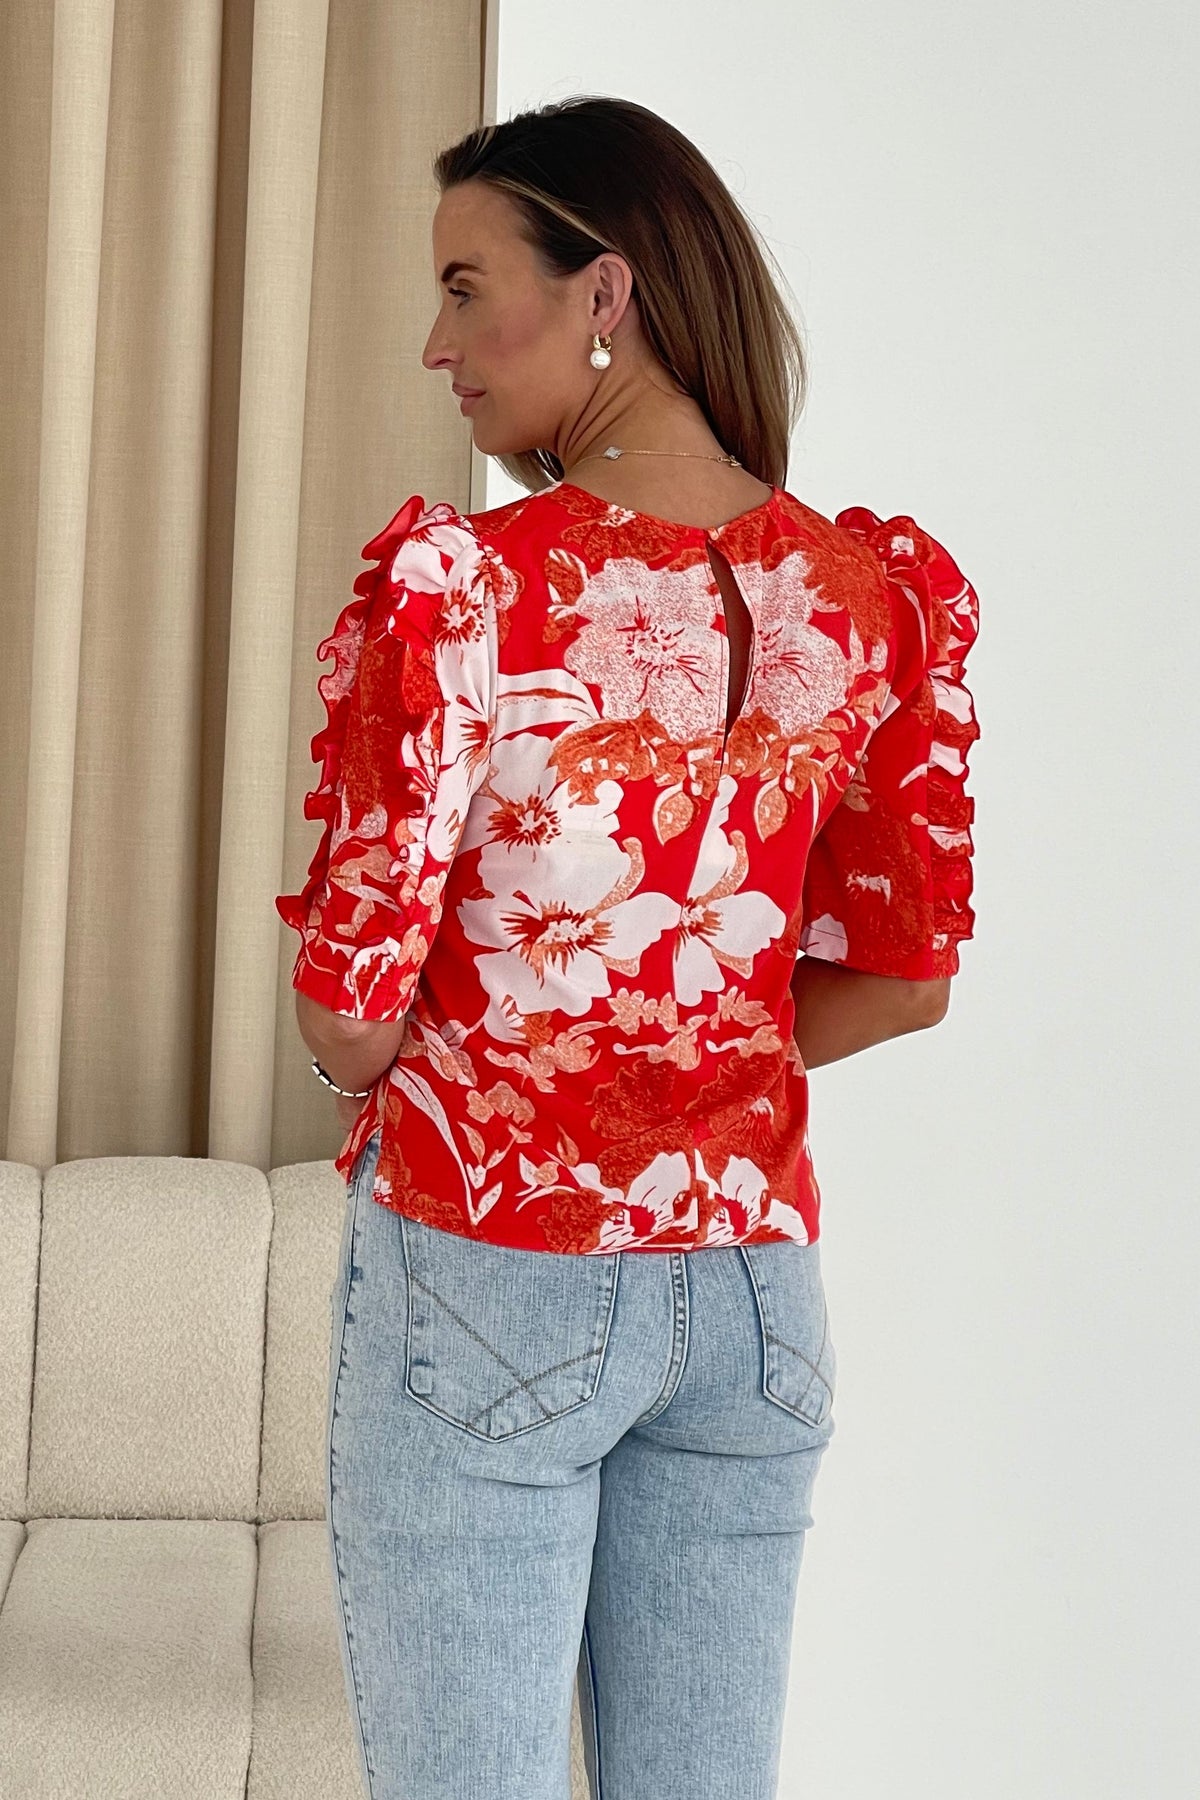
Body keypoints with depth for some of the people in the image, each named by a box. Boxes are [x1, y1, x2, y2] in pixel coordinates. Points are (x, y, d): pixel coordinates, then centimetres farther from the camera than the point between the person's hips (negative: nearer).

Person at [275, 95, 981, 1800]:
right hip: (752, 1264, 5)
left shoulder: (461, 579, -17)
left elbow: (353, 995, -14)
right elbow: (904, 972, 5)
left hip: (484, 1267, -5)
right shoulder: (883, 590, -1)